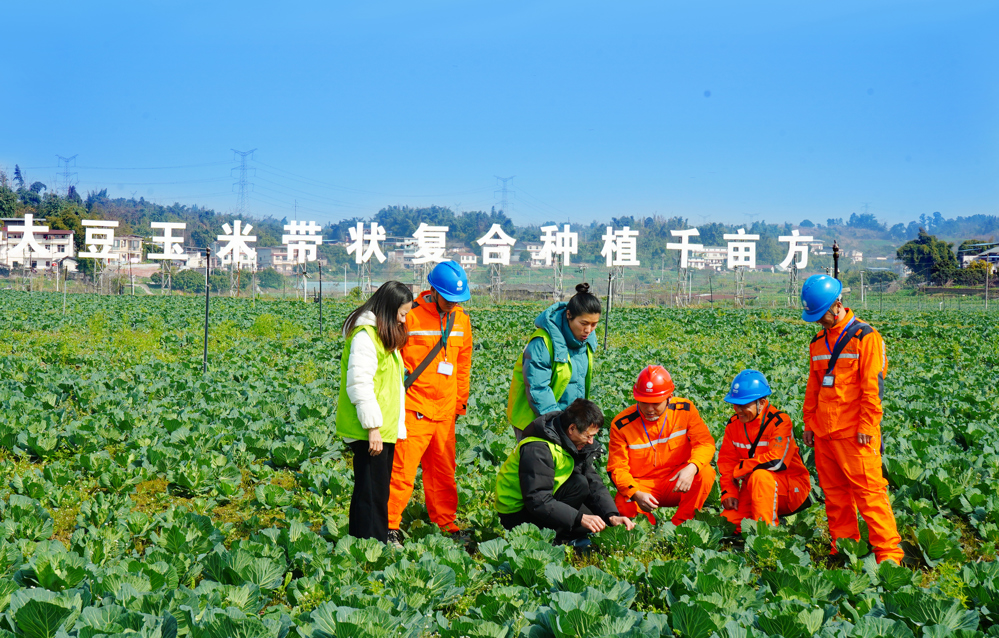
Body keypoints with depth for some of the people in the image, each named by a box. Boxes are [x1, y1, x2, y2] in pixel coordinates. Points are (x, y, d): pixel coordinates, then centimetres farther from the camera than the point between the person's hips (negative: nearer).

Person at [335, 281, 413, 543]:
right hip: (370, 432, -10)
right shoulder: (365, 335, -14)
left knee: (379, 492, 13)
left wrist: (397, 427, 20)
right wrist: (372, 426, -21)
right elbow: (359, 384, -20)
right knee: (371, 494, -7)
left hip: (384, 430, 10)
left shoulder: (385, 336, 19)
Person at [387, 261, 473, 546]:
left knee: (443, 471, 13)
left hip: (445, 411, 6)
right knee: (403, 469, -8)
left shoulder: (462, 320, 10)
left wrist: (460, 402, 23)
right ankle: (390, 526, -2)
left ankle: (446, 523, 24)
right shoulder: (410, 316, -10)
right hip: (413, 409, -6)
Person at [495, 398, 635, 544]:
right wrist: (580, 518, -38)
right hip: (516, 515, -9)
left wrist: (612, 516, -17)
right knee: (579, 484, -24)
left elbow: (594, 483, -1)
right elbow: (538, 501, -33)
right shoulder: (537, 450, -27)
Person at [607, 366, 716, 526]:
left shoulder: (685, 410, -7)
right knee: (624, 505, -34)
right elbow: (617, 468, -11)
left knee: (706, 473, -28)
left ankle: (679, 525, -12)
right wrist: (636, 493, -30)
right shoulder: (621, 424, -12)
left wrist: (692, 467, -35)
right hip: (642, 486, -2)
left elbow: (705, 443, -12)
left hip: (677, 485, 2)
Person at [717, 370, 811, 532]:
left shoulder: (780, 421, -17)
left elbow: (776, 462, -28)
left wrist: (740, 470, -17)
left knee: (760, 475, -38)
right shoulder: (733, 424, 3)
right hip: (753, 489, 5)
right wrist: (729, 492, -9)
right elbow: (727, 461, 5)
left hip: (792, 489, -5)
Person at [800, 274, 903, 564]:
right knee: (834, 492, 10)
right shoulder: (818, 342, 14)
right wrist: (809, 423, 17)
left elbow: (873, 386, -10)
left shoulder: (866, 337, -6)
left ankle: (888, 553, -2)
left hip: (854, 433, -7)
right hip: (824, 432, 7)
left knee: (869, 492, -7)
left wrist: (866, 427, -13)